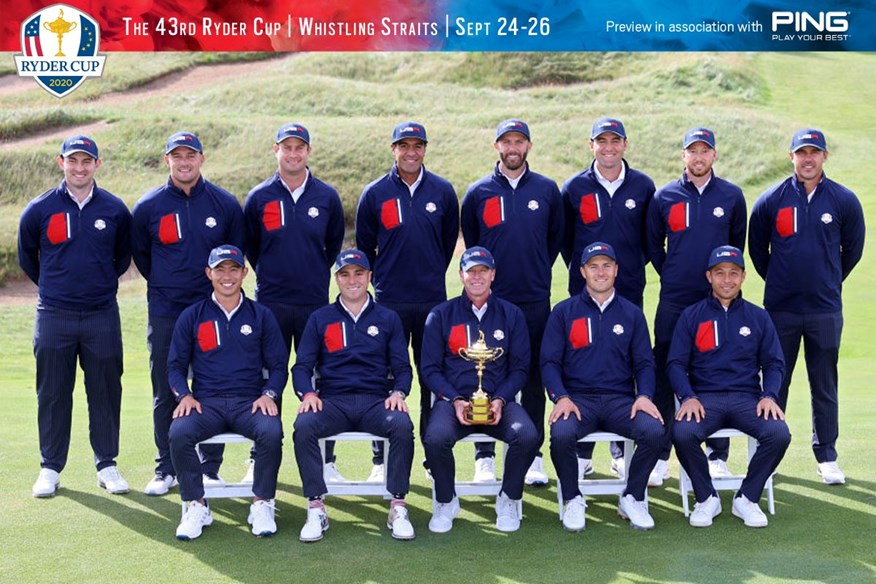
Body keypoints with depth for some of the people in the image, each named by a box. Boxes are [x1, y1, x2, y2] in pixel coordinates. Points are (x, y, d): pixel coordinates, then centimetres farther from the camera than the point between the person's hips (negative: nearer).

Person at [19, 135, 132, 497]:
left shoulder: (115, 210, 2)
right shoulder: (39, 210, 0)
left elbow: (124, 256, 17)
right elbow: (27, 258, 14)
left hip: (102, 316, 1)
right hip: (54, 317, 0)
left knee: (106, 392, 5)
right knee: (53, 394, 6)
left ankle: (107, 464, 17)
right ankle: (50, 468, 16)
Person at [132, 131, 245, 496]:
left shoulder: (225, 204, 1)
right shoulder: (149, 207, 1)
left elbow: (235, 252, 14)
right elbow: (139, 253, 17)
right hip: (165, 314, 0)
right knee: (165, 393, 5)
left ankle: (210, 469, 14)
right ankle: (166, 469, 17)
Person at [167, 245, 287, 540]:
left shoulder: (261, 316, 13)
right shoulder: (192, 316, 13)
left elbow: (278, 366, 12)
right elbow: (176, 366, 12)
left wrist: (269, 394, -8)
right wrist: (184, 396, -7)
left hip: (250, 402, 0)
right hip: (205, 403, 0)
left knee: (271, 432, -32)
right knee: (179, 433, -31)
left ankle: (262, 505, -13)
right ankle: (196, 506, -13)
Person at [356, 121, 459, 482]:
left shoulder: (443, 192, 6)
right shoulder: (375, 194, 2)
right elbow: (364, 246, 12)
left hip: (433, 301, 1)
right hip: (390, 302, -1)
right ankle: (383, 458, 11)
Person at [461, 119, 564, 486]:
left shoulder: (547, 190, 7)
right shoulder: (478, 193, 5)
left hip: (535, 299, 0)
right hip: (491, 299, 0)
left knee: (534, 377, 4)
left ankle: (533, 454, 11)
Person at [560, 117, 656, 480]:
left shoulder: (643, 186, 5)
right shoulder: (574, 187, 2)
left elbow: (651, 236, 15)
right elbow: (564, 238, 11)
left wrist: (634, 266, 10)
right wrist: (581, 271, 11)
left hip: (629, 293, 1)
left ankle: (623, 450, 16)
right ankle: (582, 453, 8)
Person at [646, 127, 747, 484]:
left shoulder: (732, 196, 6)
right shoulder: (664, 197, 4)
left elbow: (738, 242, 16)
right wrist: (672, 275, 11)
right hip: (674, 301, 0)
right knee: (664, 376, 0)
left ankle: (718, 456, 13)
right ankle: (660, 457, 8)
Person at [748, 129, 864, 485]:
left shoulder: (844, 201, 1)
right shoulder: (771, 200, -1)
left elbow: (852, 249, 13)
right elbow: (757, 249, 11)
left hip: (825, 309, 0)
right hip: (780, 308, 0)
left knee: (825, 385, 7)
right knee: (775, 383, 7)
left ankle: (826, 455, 18)